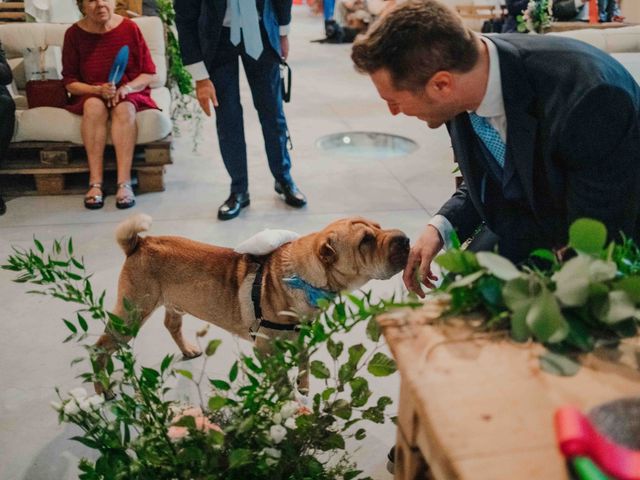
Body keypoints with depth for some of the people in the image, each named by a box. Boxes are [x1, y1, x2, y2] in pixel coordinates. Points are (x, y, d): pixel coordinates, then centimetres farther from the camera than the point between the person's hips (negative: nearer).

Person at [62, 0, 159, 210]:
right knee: (94, 105, -33)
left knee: (124, 108, -33)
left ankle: (124, 183, -42)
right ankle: (95, 183, -37)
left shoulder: (129, 28, -5)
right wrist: (98, 90, -18)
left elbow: (149, 74, -3)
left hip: (128, 95, 0)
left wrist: (127, 88, -21)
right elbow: (70, 82, -1)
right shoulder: (74, 34, -3)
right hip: (90, 95, 1)